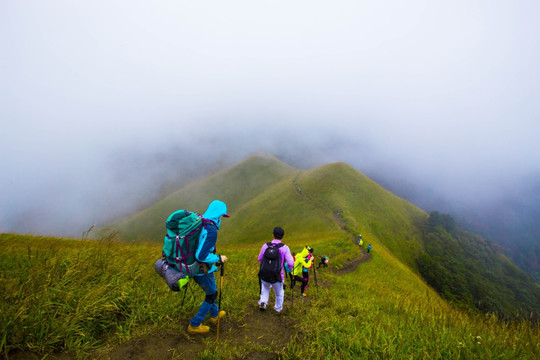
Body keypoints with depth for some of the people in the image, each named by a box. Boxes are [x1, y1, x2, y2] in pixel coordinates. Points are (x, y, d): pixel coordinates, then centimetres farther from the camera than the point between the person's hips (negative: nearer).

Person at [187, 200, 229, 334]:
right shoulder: (211, 230, -29)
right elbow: (201, 255, -32)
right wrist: (219, 258, -19)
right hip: (203, 271, -9)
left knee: (211, 290, 29)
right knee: (211, 295, 15)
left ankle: (214, 315, 49)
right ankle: (194, 325, 26)